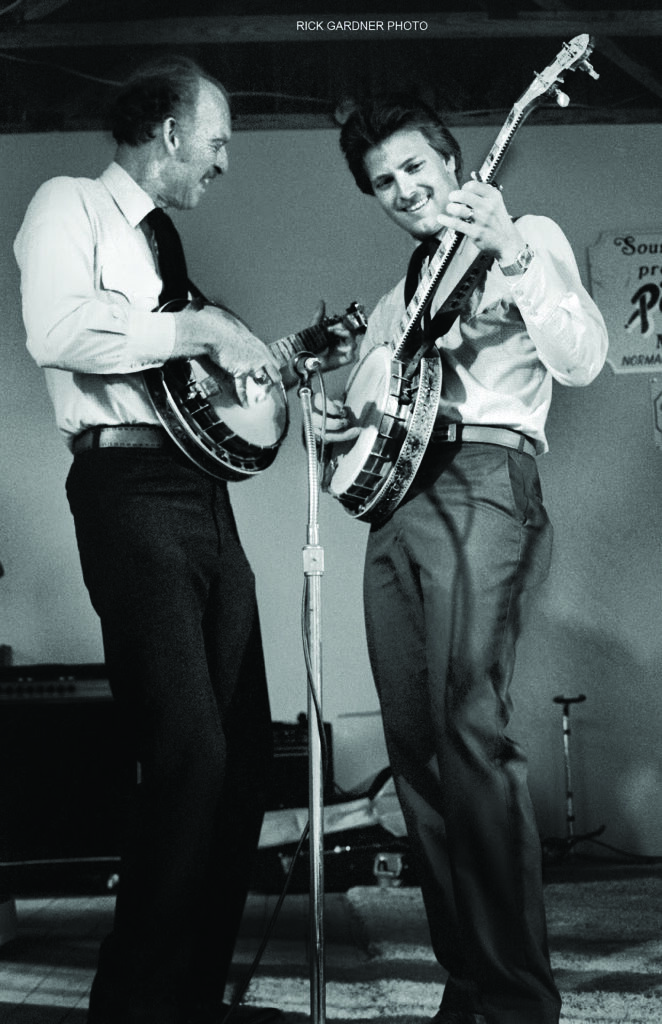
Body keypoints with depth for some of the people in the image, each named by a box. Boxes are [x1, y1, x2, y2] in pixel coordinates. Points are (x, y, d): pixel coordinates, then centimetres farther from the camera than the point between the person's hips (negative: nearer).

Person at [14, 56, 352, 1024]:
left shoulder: (159, 237, 27)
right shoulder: (71, 205, 2)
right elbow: (57, 332, -18)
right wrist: (202, 326, -13)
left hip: (201, 491, 9)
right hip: (130, 486, -9)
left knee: (244, 752, 5)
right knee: (188, 753, -16)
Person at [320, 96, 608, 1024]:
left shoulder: (531, 237, 9)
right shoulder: (393, 303, 27)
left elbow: (582, 361, -6)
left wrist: (510, 257, -16)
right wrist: (342, 425, 8)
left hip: (483, 476, -7)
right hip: (396, 498, 7)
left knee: (470, 731, -20)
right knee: (414, 746, 1)